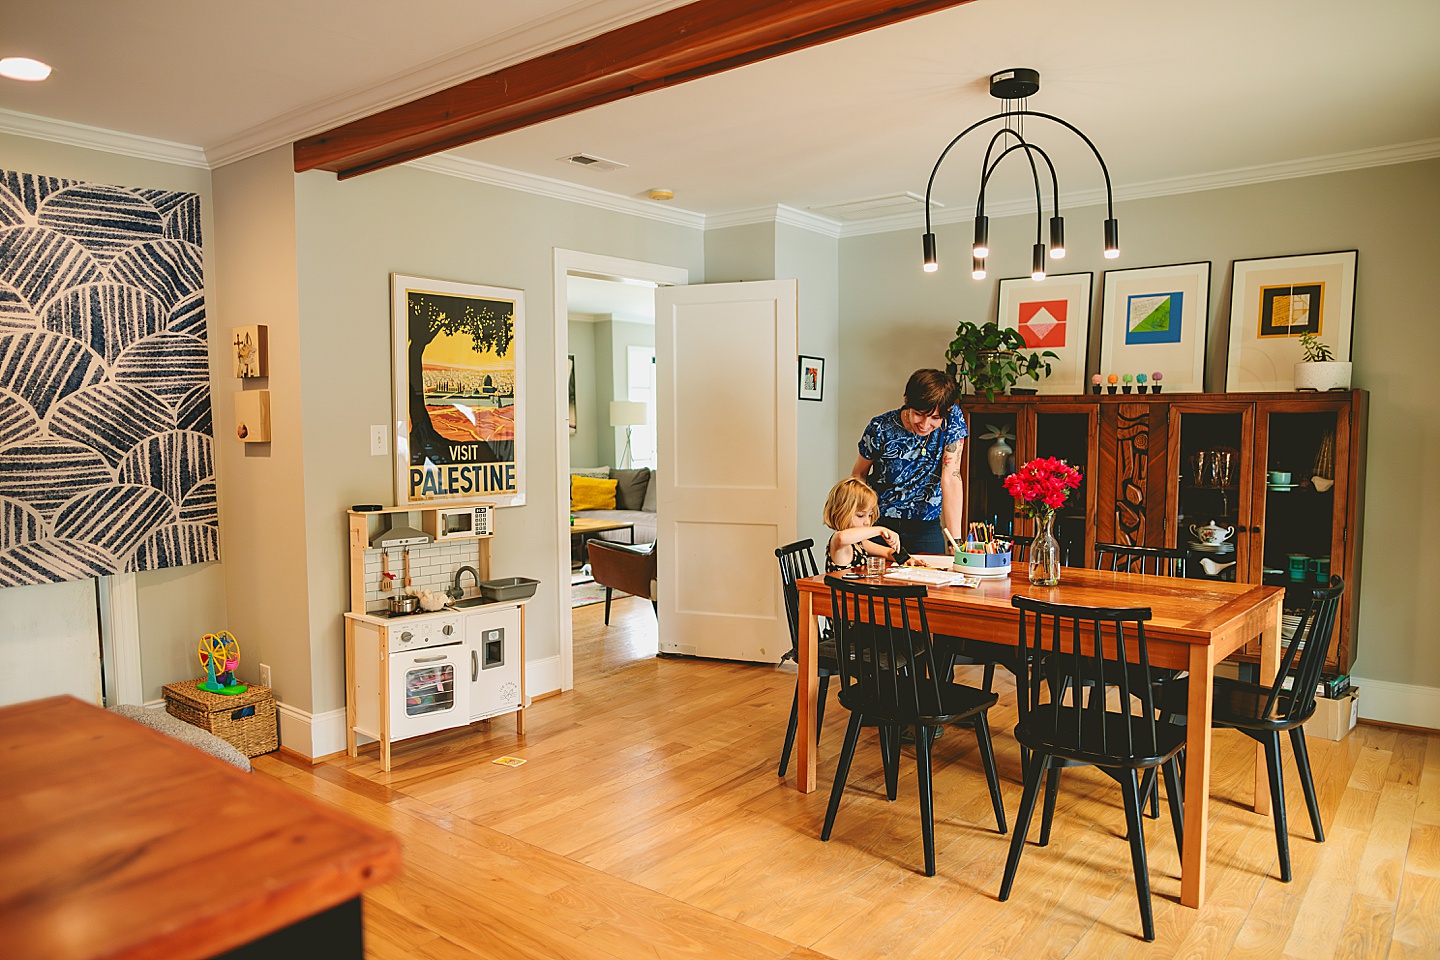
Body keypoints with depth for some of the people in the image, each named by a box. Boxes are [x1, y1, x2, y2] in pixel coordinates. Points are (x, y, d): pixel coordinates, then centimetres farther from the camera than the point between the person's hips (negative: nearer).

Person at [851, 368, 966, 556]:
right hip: (881, 521, -1)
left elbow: (951, 479, -18)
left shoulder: (953, 419, -15)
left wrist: (955, 540, -23)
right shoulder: (881, 428, -17)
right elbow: (858, 475, -2)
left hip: (926, 524, 1)